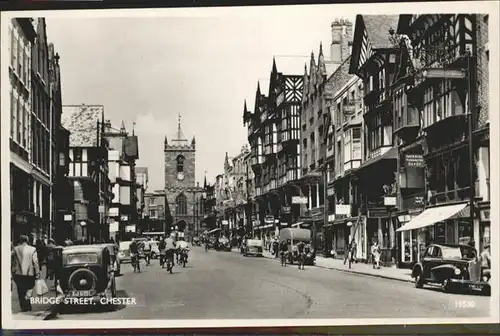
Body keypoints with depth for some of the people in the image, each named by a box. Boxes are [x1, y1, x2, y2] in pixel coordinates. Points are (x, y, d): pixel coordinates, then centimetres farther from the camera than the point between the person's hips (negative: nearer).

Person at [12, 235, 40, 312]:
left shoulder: (15, 249, 0)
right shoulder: (32, 249, -5)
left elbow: (12, 262, 1)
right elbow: (35, 262, -5)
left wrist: (12, 273, 9)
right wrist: (37, 273, 0)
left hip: (18, 274, 1)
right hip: (29, 273, -1)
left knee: (21, 291, 8)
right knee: (30, 287, 15)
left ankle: (23, 307, 6)